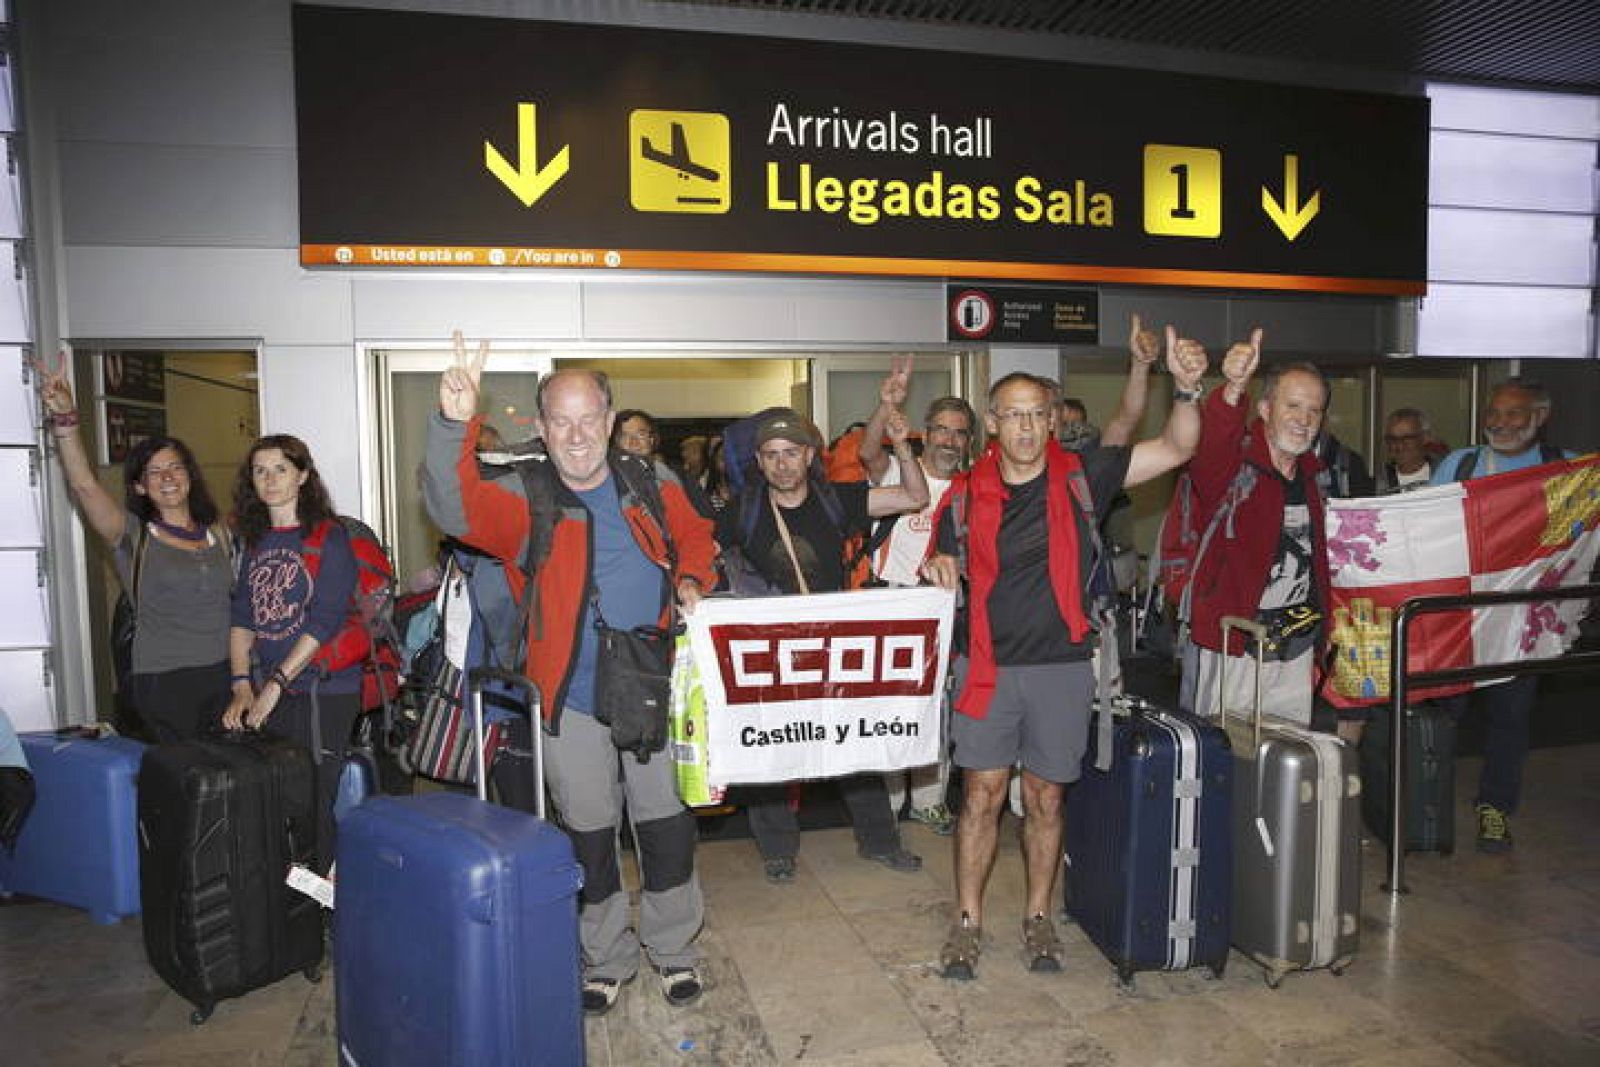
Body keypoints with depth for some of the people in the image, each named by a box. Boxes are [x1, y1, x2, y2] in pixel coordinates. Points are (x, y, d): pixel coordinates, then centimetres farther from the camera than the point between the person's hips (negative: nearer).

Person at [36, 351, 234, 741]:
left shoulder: (220, 534, 11)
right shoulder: (132, 535, 0)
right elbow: (84, 485, -16)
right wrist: (64, 417, -29)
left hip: (221, 676, 3)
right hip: (160, 684, -3)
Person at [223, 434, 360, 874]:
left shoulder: (329, 537, -6)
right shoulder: (253, 541, 13)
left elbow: (324, 622, -13)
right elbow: (242, 616, 9)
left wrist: (276, 683, -15)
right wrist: (242, 685, -3)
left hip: (323, 691, -5)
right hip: (268, 691, 5)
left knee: (314, 798, -4)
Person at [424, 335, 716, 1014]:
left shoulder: (649, 489, 2)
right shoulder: (526, 501, -8)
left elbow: (695, 537, 18)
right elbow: (454, 508, -28)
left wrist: (690, 582, -3)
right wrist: (453, 424, -44)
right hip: (572, 700, -1)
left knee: (667, 826, 11)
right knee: (589, 836, 13)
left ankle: (673, 949, 33)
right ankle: (606, 960, 33)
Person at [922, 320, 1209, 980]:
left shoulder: (1079, 477, -1)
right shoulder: (967, 495, 1)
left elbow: (1176, 449, -4)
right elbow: (948, 572, 12)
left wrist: (1186, 387, -20)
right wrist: (938, 570, -12)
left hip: (1061, 665, 0)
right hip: (988, 665, 0)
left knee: (1045, 798, 11)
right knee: (982, 795, 3)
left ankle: (1038, 918, 28)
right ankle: (967, 923, 18)